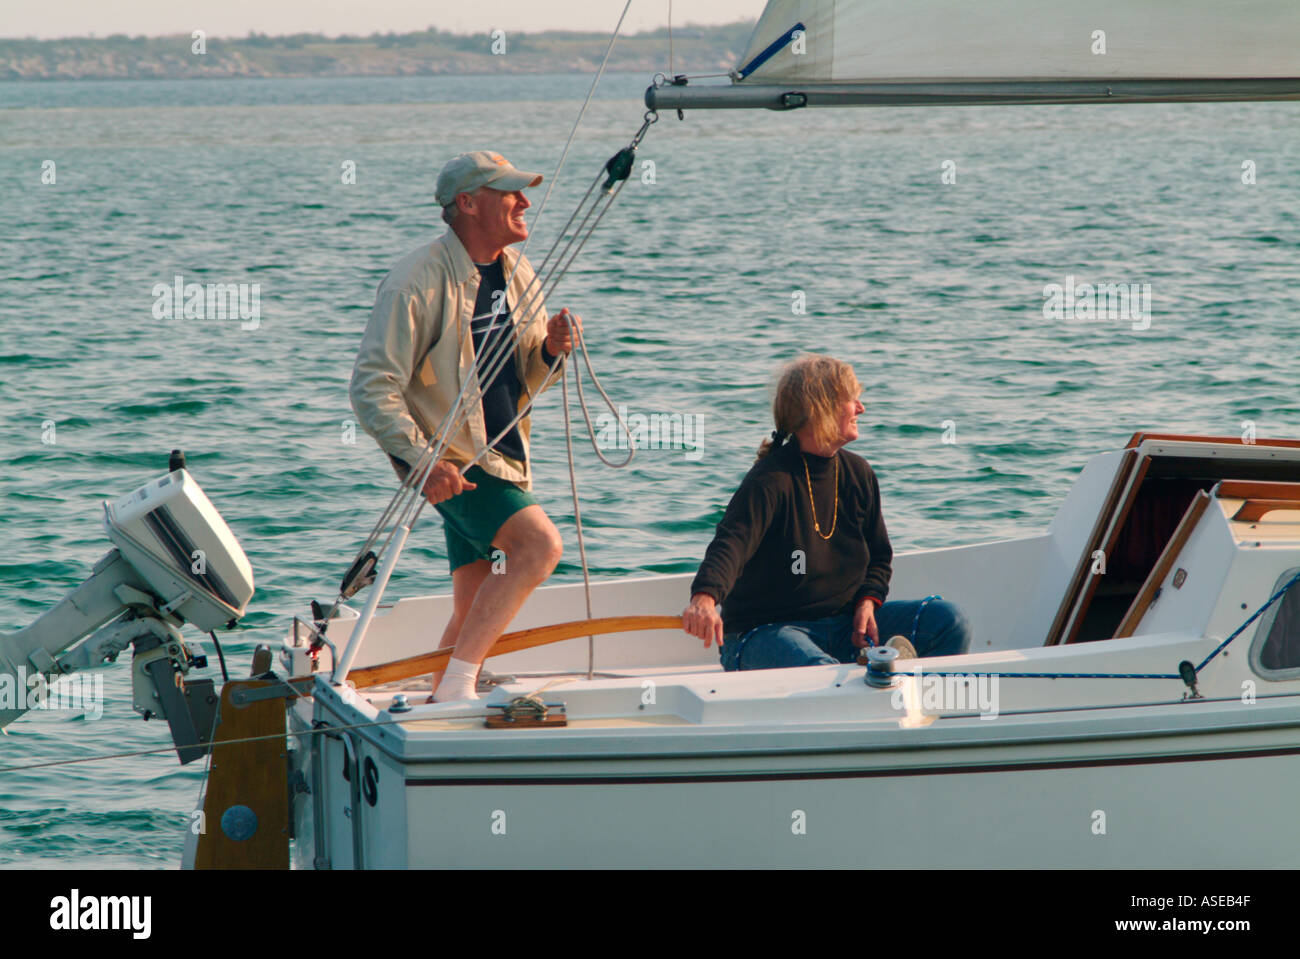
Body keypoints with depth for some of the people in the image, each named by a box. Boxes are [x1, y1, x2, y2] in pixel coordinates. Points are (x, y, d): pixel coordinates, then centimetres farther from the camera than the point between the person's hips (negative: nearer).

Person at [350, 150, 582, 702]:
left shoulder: (516, 272, 8)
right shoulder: (418, 280, -16)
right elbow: (372, 388, -19)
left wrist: (551, 350, -6)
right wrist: (423, 462, -29)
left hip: (500, 456, 8)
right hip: (450, 461, -8)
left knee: (476, 610, 8)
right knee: (540, 543, -24)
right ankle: (457, 686, -22)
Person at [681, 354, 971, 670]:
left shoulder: (859, 474, 8)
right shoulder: (770, 481, -16)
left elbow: (879, 557, 21)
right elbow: (731, 543, -33)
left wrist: (868, 602, -2)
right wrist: (705, 598, -55)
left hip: (845, 624, 7)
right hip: (766, 630, -7)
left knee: (947, 620, -10)